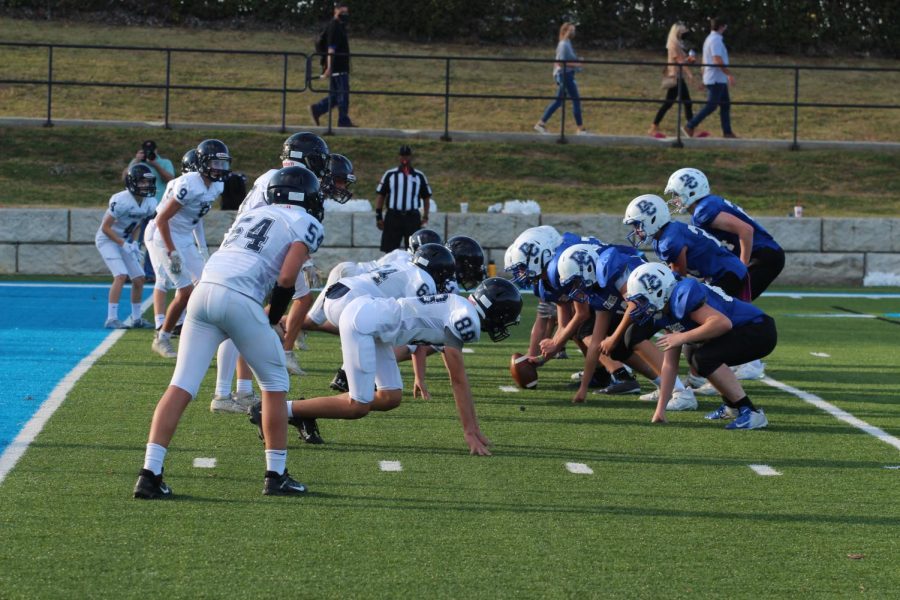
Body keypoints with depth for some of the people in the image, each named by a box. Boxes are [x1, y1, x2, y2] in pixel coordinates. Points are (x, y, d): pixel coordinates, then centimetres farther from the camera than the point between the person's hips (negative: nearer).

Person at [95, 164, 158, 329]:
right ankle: (111, 319, -19)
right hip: (108, 239, -8)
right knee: (121, 276, -21)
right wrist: (124, 244, -25)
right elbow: (105, 227, -23)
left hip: (125, 241, 8)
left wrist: (132, 242, 2)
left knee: (139, 278, 6)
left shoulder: (150, 203, -6)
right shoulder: (121, 201, -28)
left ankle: (136, 318, 21)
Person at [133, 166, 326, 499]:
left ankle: (150, 474, -7)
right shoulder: (307, 224, 10)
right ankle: (276, 476, 15)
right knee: (275, 383, 13)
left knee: (182, 385, 2)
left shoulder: (252, 216, 31)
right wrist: (272, 319, 11)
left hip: (204, 290, 6)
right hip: (240, 299, -5)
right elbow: (286, 278, -3)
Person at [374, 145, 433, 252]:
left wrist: (425, 217, 5)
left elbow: (426, 197, 13)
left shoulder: (419, 176, 7)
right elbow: (380, 195, 6)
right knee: (390, 251, 0)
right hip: (393, 216, -1)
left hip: (412, 217, 1)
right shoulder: (390, 174, 4)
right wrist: (378, 217, 1)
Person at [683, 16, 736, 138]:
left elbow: (704, 61, 21)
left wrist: (704, 77, 24)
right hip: (716, 79, -10)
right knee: (711, 106, -8)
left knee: (725, 105, 10)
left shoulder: (709, 39, 16)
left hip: (719, 79, 10)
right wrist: (730, 74, -19)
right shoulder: (716, 40, -16)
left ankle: (727, 132, 10)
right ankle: (690, 126, -6)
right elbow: (718, 61, -24)